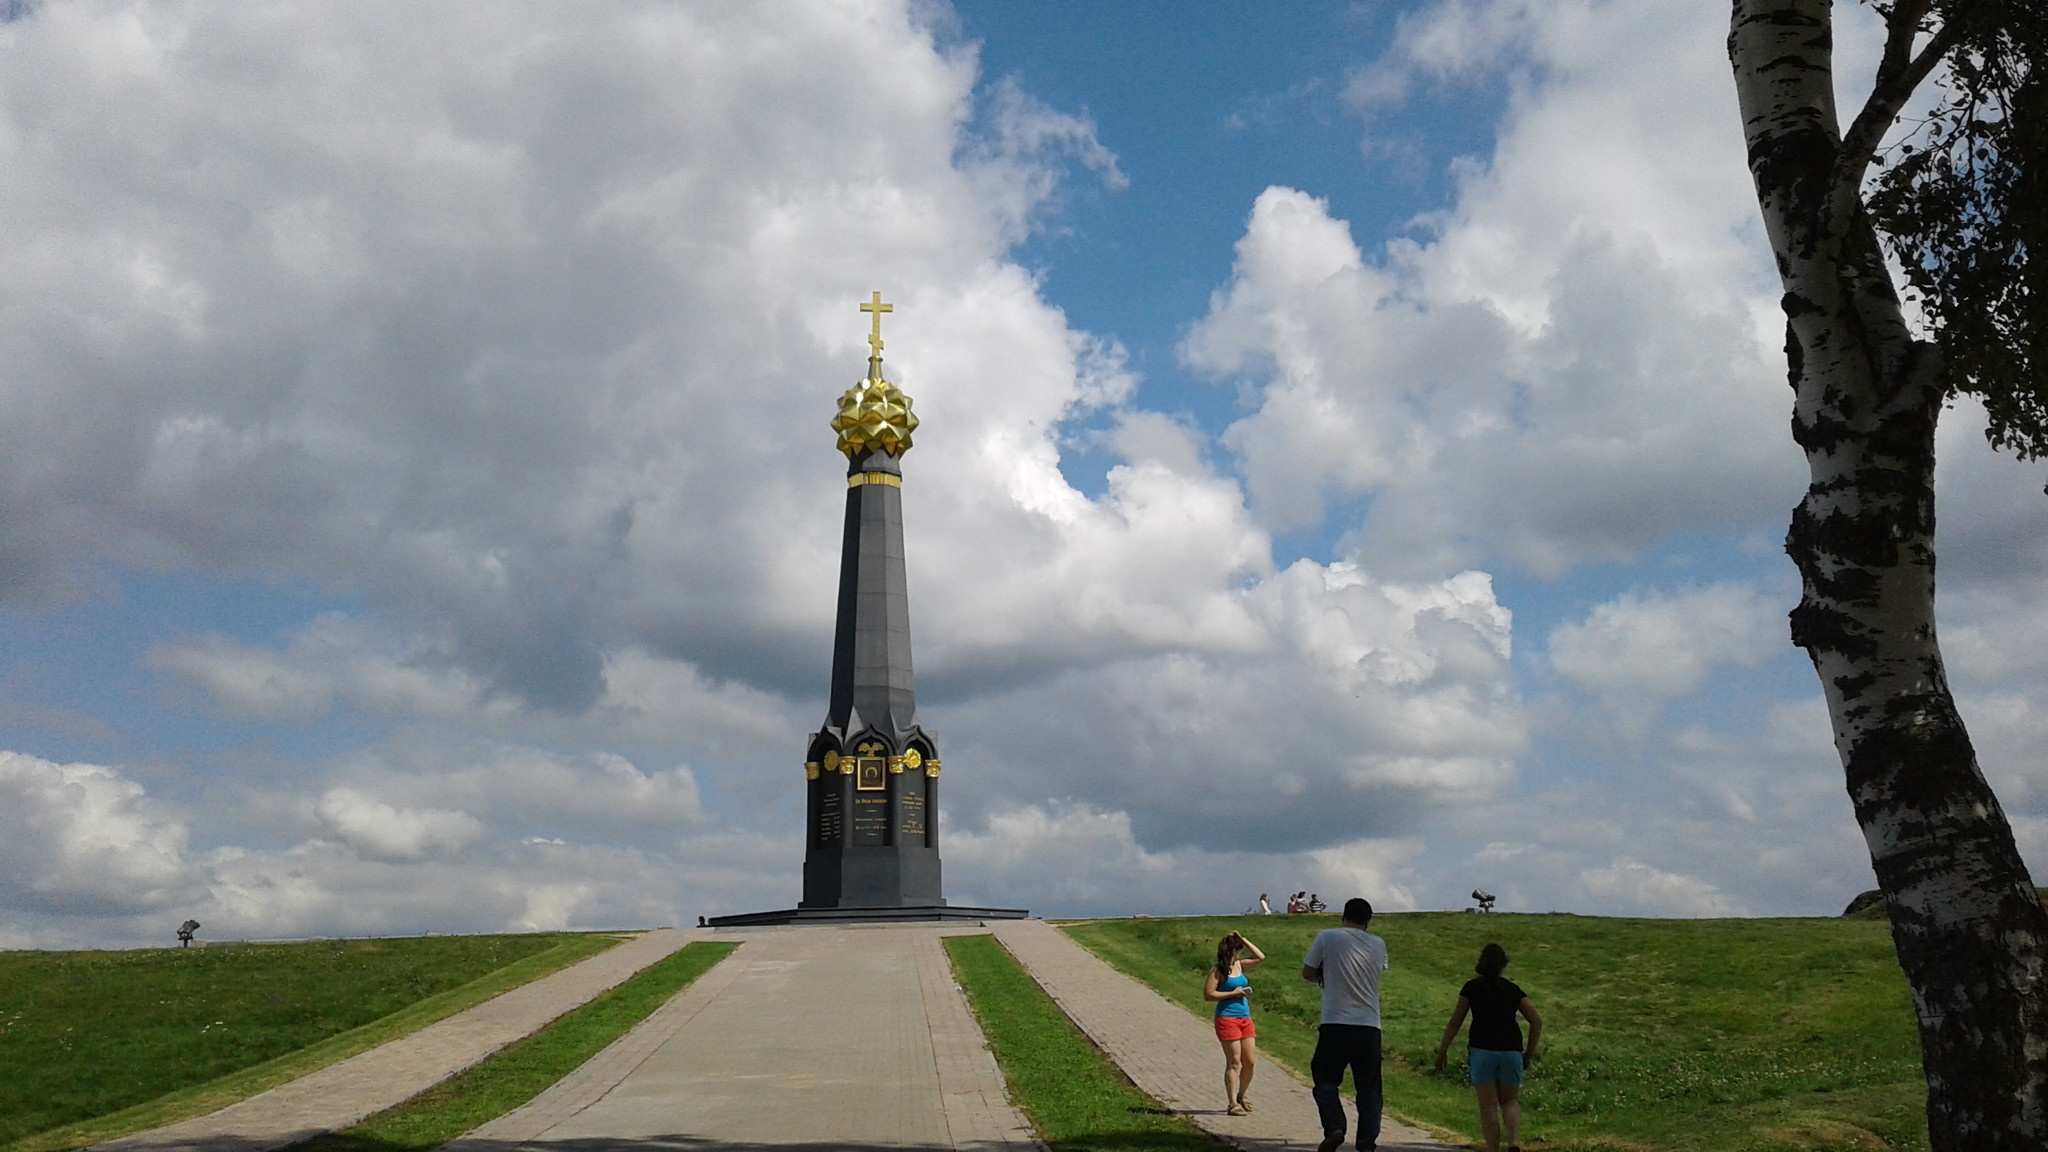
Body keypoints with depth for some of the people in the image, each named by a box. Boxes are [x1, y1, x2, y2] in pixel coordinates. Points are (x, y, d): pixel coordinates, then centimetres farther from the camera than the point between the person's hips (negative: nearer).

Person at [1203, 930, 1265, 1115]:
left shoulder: (1239, 965, 12)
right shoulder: (1218, 969, -8)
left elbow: (1260, 957, 14)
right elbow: (1208, 995, -12)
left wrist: (1243, 939, 8)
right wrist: (1233, 993, -12)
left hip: (1245, 1018, 7)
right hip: (1227, 1018, -7)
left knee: (1250, 1061, 7)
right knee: (1234, 1062, -6)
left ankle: (1242, 1096, 26)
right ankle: (1233, 1103, -1)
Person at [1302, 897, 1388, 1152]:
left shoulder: (1327, 937, -1)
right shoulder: (1378, 945, 8)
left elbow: (1308, 973, 5)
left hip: (1335, 1023, -3)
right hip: (1370, 1026, 3)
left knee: (1325, 1079, 9)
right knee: (1368, 1087, 10)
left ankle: (1334, 1128, -10)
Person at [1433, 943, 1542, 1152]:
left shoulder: (1471, 988, 2)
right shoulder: (1513, 990, 8)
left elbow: (1455, 1022, 2)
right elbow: (1536, 1022, 5)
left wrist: (1442, 1051, 8)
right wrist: (1529, 1053, 13)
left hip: (1481, 1051, -2)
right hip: (1511, 1052, 2)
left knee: (1488, 1105, 5)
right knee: (1510, 1101, 15)